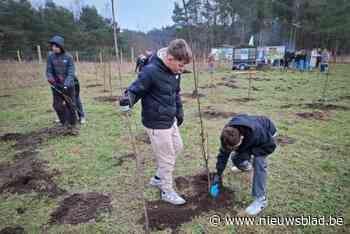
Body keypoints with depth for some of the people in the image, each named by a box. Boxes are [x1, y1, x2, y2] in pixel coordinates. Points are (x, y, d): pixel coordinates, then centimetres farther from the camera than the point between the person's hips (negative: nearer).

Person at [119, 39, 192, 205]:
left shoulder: (175, 71, 1)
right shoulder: (151, 71, -24)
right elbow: (135, 89, -17)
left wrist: (179, 111, 18)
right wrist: (128, 99, -37)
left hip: (171, 121, 9)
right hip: (157, 124, -9)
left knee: (177, 147, 23)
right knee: (167, 159, 5)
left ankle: (158, 178, 41)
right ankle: (167, 191, 30)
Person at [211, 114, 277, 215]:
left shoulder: (257, 133, -45)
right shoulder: (228, 134, -29)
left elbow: (270, 146, -26)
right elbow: (223, 153, -15)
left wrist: (249, 152, -34)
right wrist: (218, 174, -14)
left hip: (267, 133, -5)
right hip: (248, 137, 5)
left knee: (259, 162, -26)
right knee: (235, 157, 3)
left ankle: (261, 199, -16)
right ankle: (246, 166, 41)